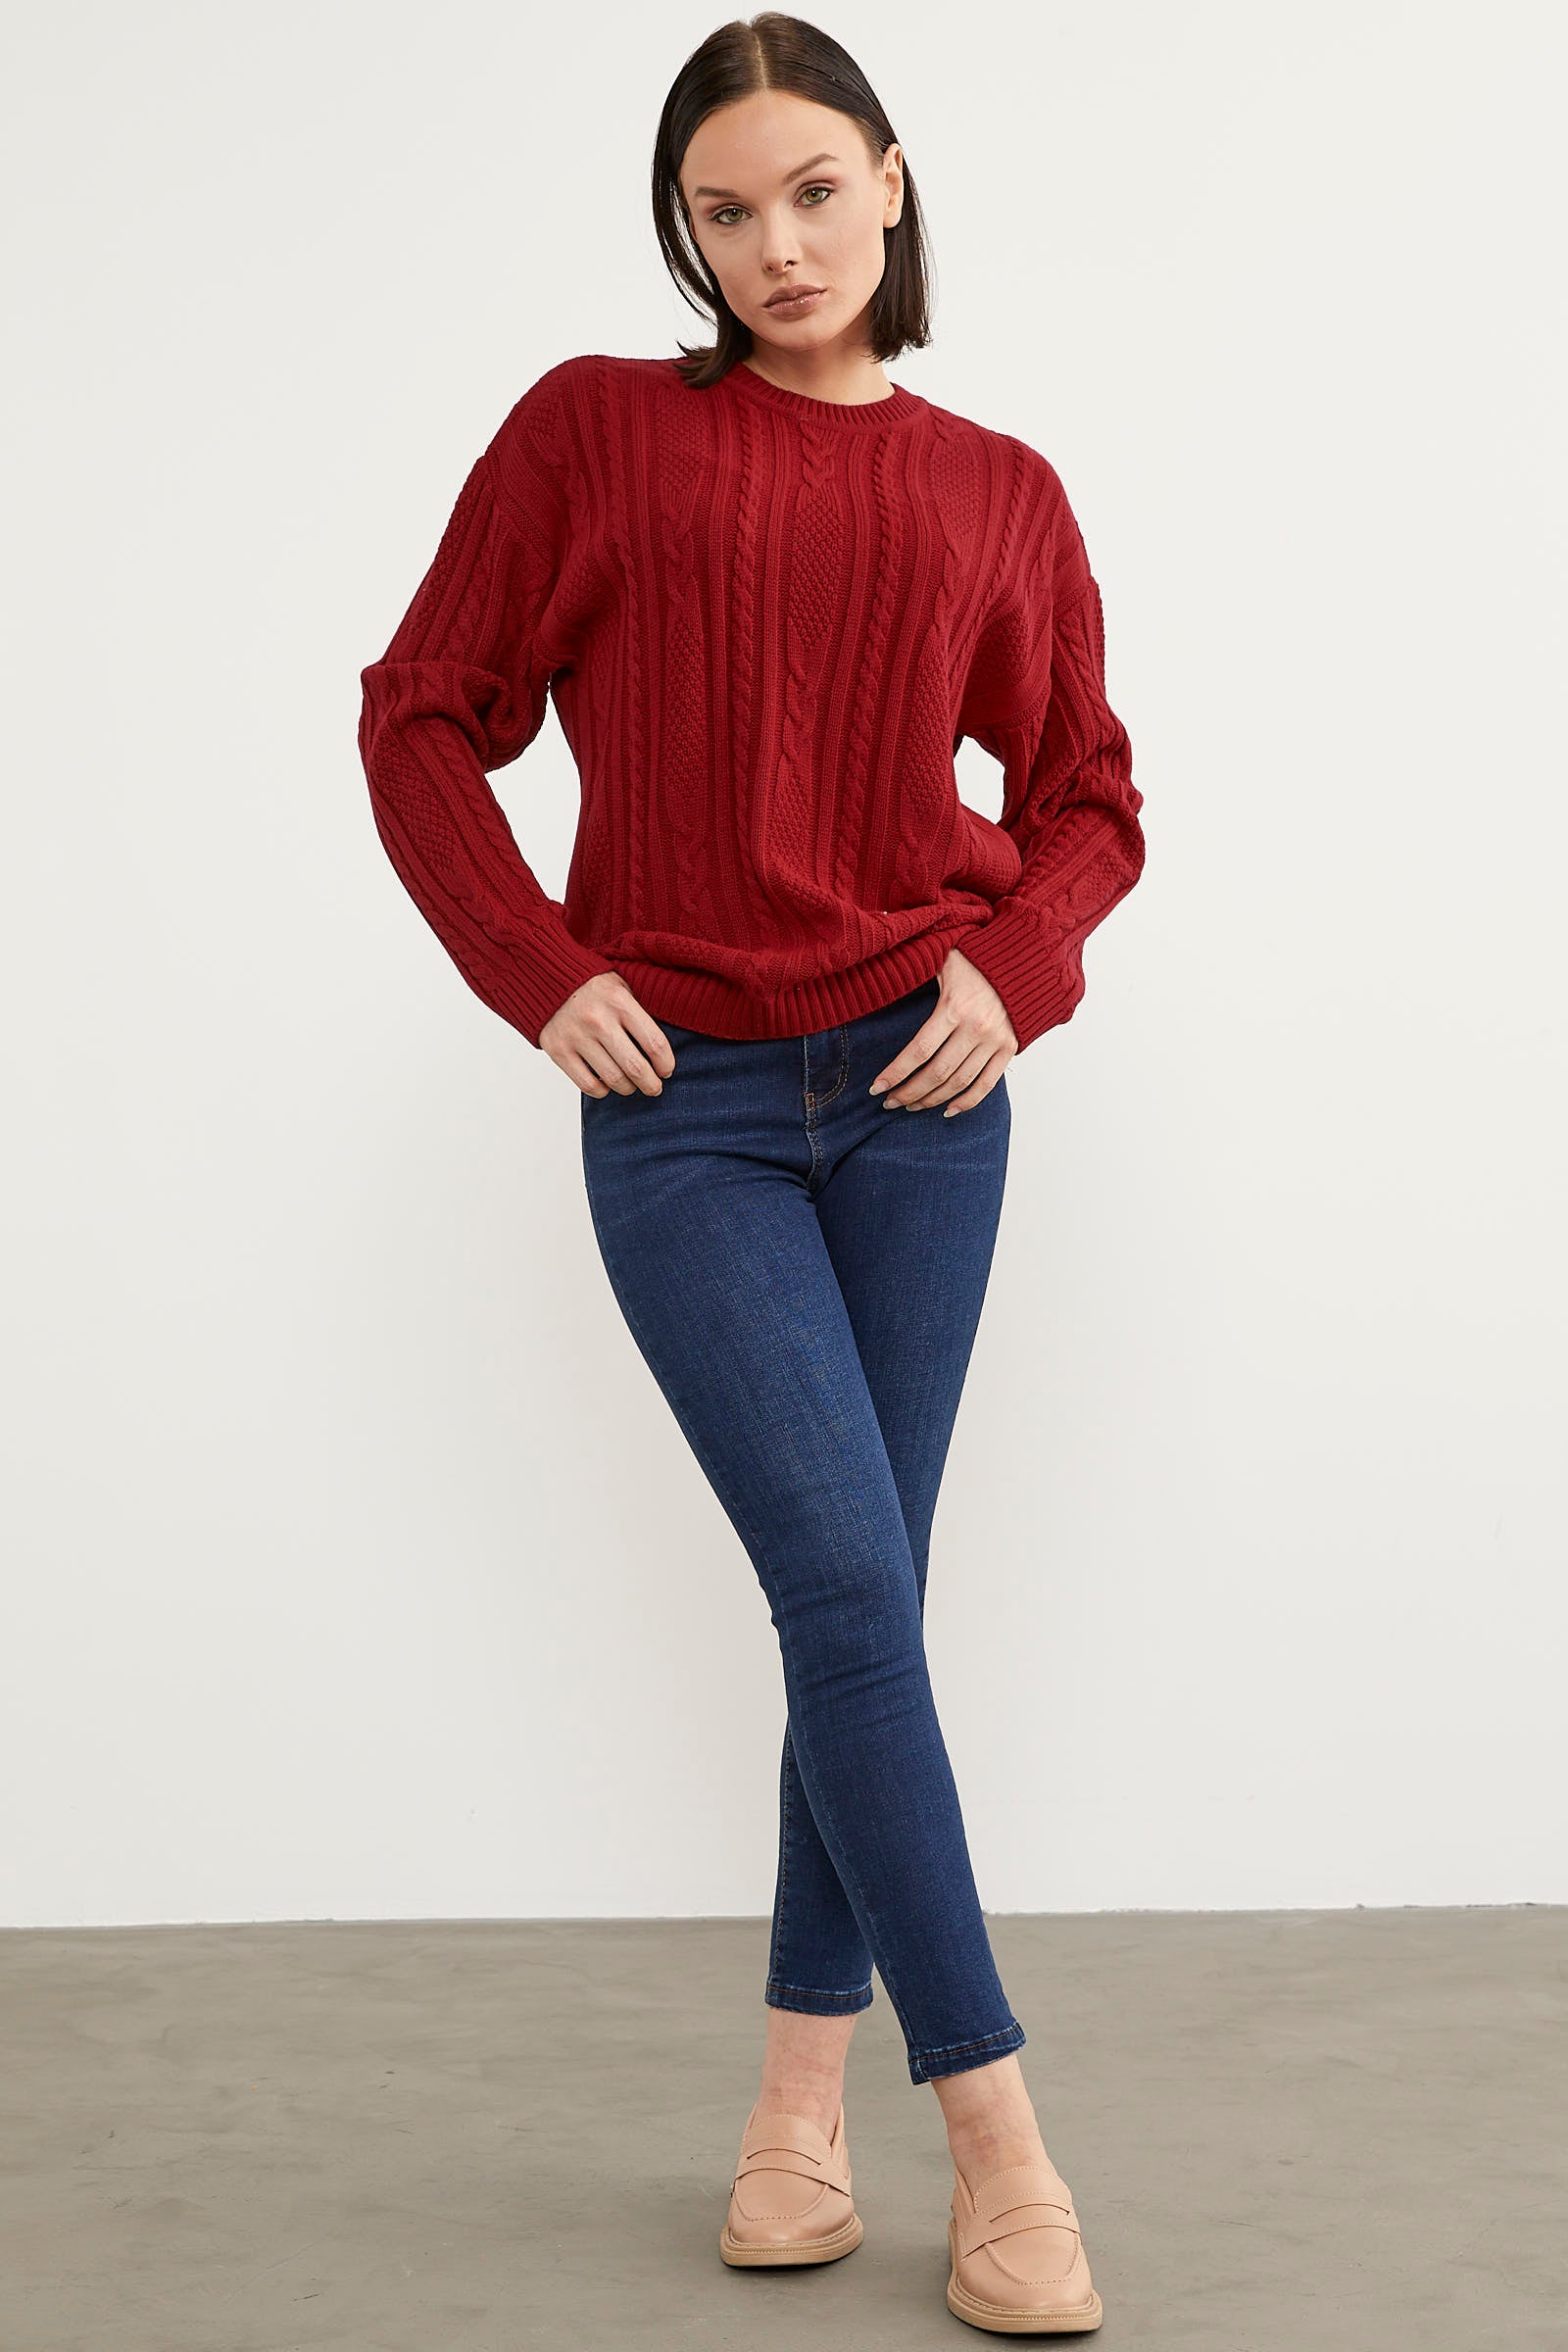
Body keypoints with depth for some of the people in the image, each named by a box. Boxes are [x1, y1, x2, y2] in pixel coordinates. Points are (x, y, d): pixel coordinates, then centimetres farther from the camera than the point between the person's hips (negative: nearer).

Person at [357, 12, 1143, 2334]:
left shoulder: (998, 493, 8)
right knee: (853, 1593, -8)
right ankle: (998, 2139, 2)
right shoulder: (594, 430, 2)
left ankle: (805, 2082, 23)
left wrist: (1021, 963, -4)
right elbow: (423, 717, 4)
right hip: (683, 1105, -2)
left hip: (917, 1095, 3)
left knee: (860, 1599, 7)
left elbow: (1089, 797, 15)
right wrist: (540, 974, -5)